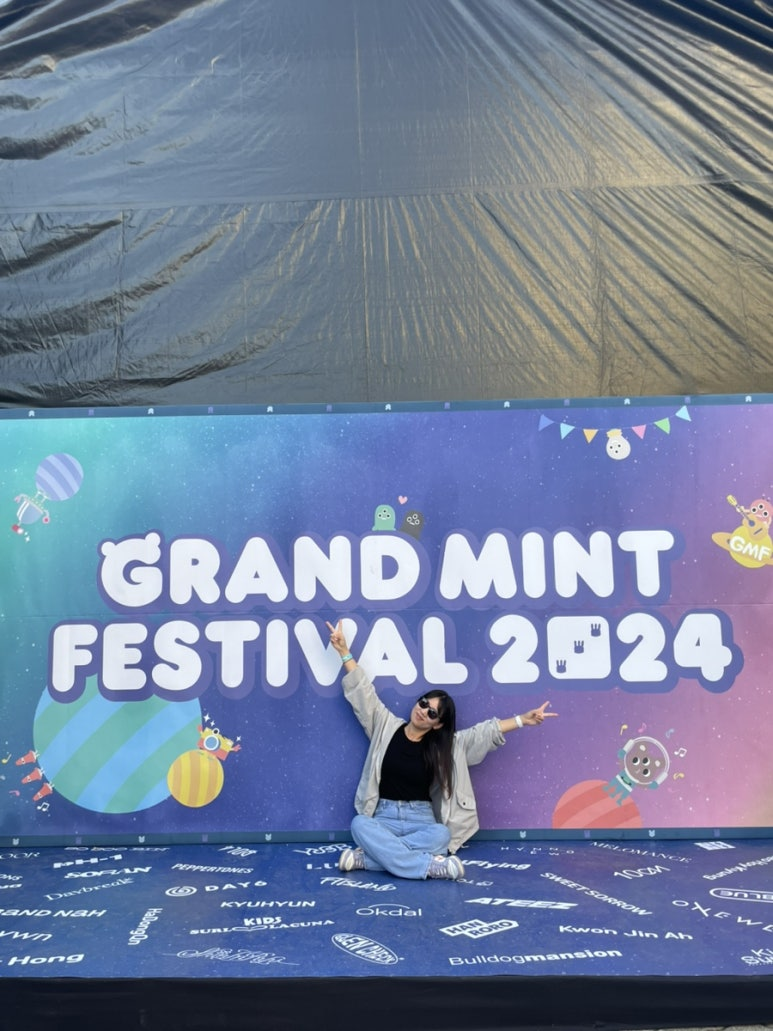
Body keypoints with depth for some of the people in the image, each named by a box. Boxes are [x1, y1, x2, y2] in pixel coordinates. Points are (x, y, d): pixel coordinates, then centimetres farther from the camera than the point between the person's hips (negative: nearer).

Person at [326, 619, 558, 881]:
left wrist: (522, 720, -10)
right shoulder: (386, 727, 4)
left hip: (421, 820, 0)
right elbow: (363, 692, 0)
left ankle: (366, 858, -32)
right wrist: (344, 651, -6)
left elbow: (486, 732, -1)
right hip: (383, 818, 0)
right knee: (359, 824, -35)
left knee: (441, 834, -35)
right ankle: (430, 866, -38)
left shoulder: (447, 744, 4)